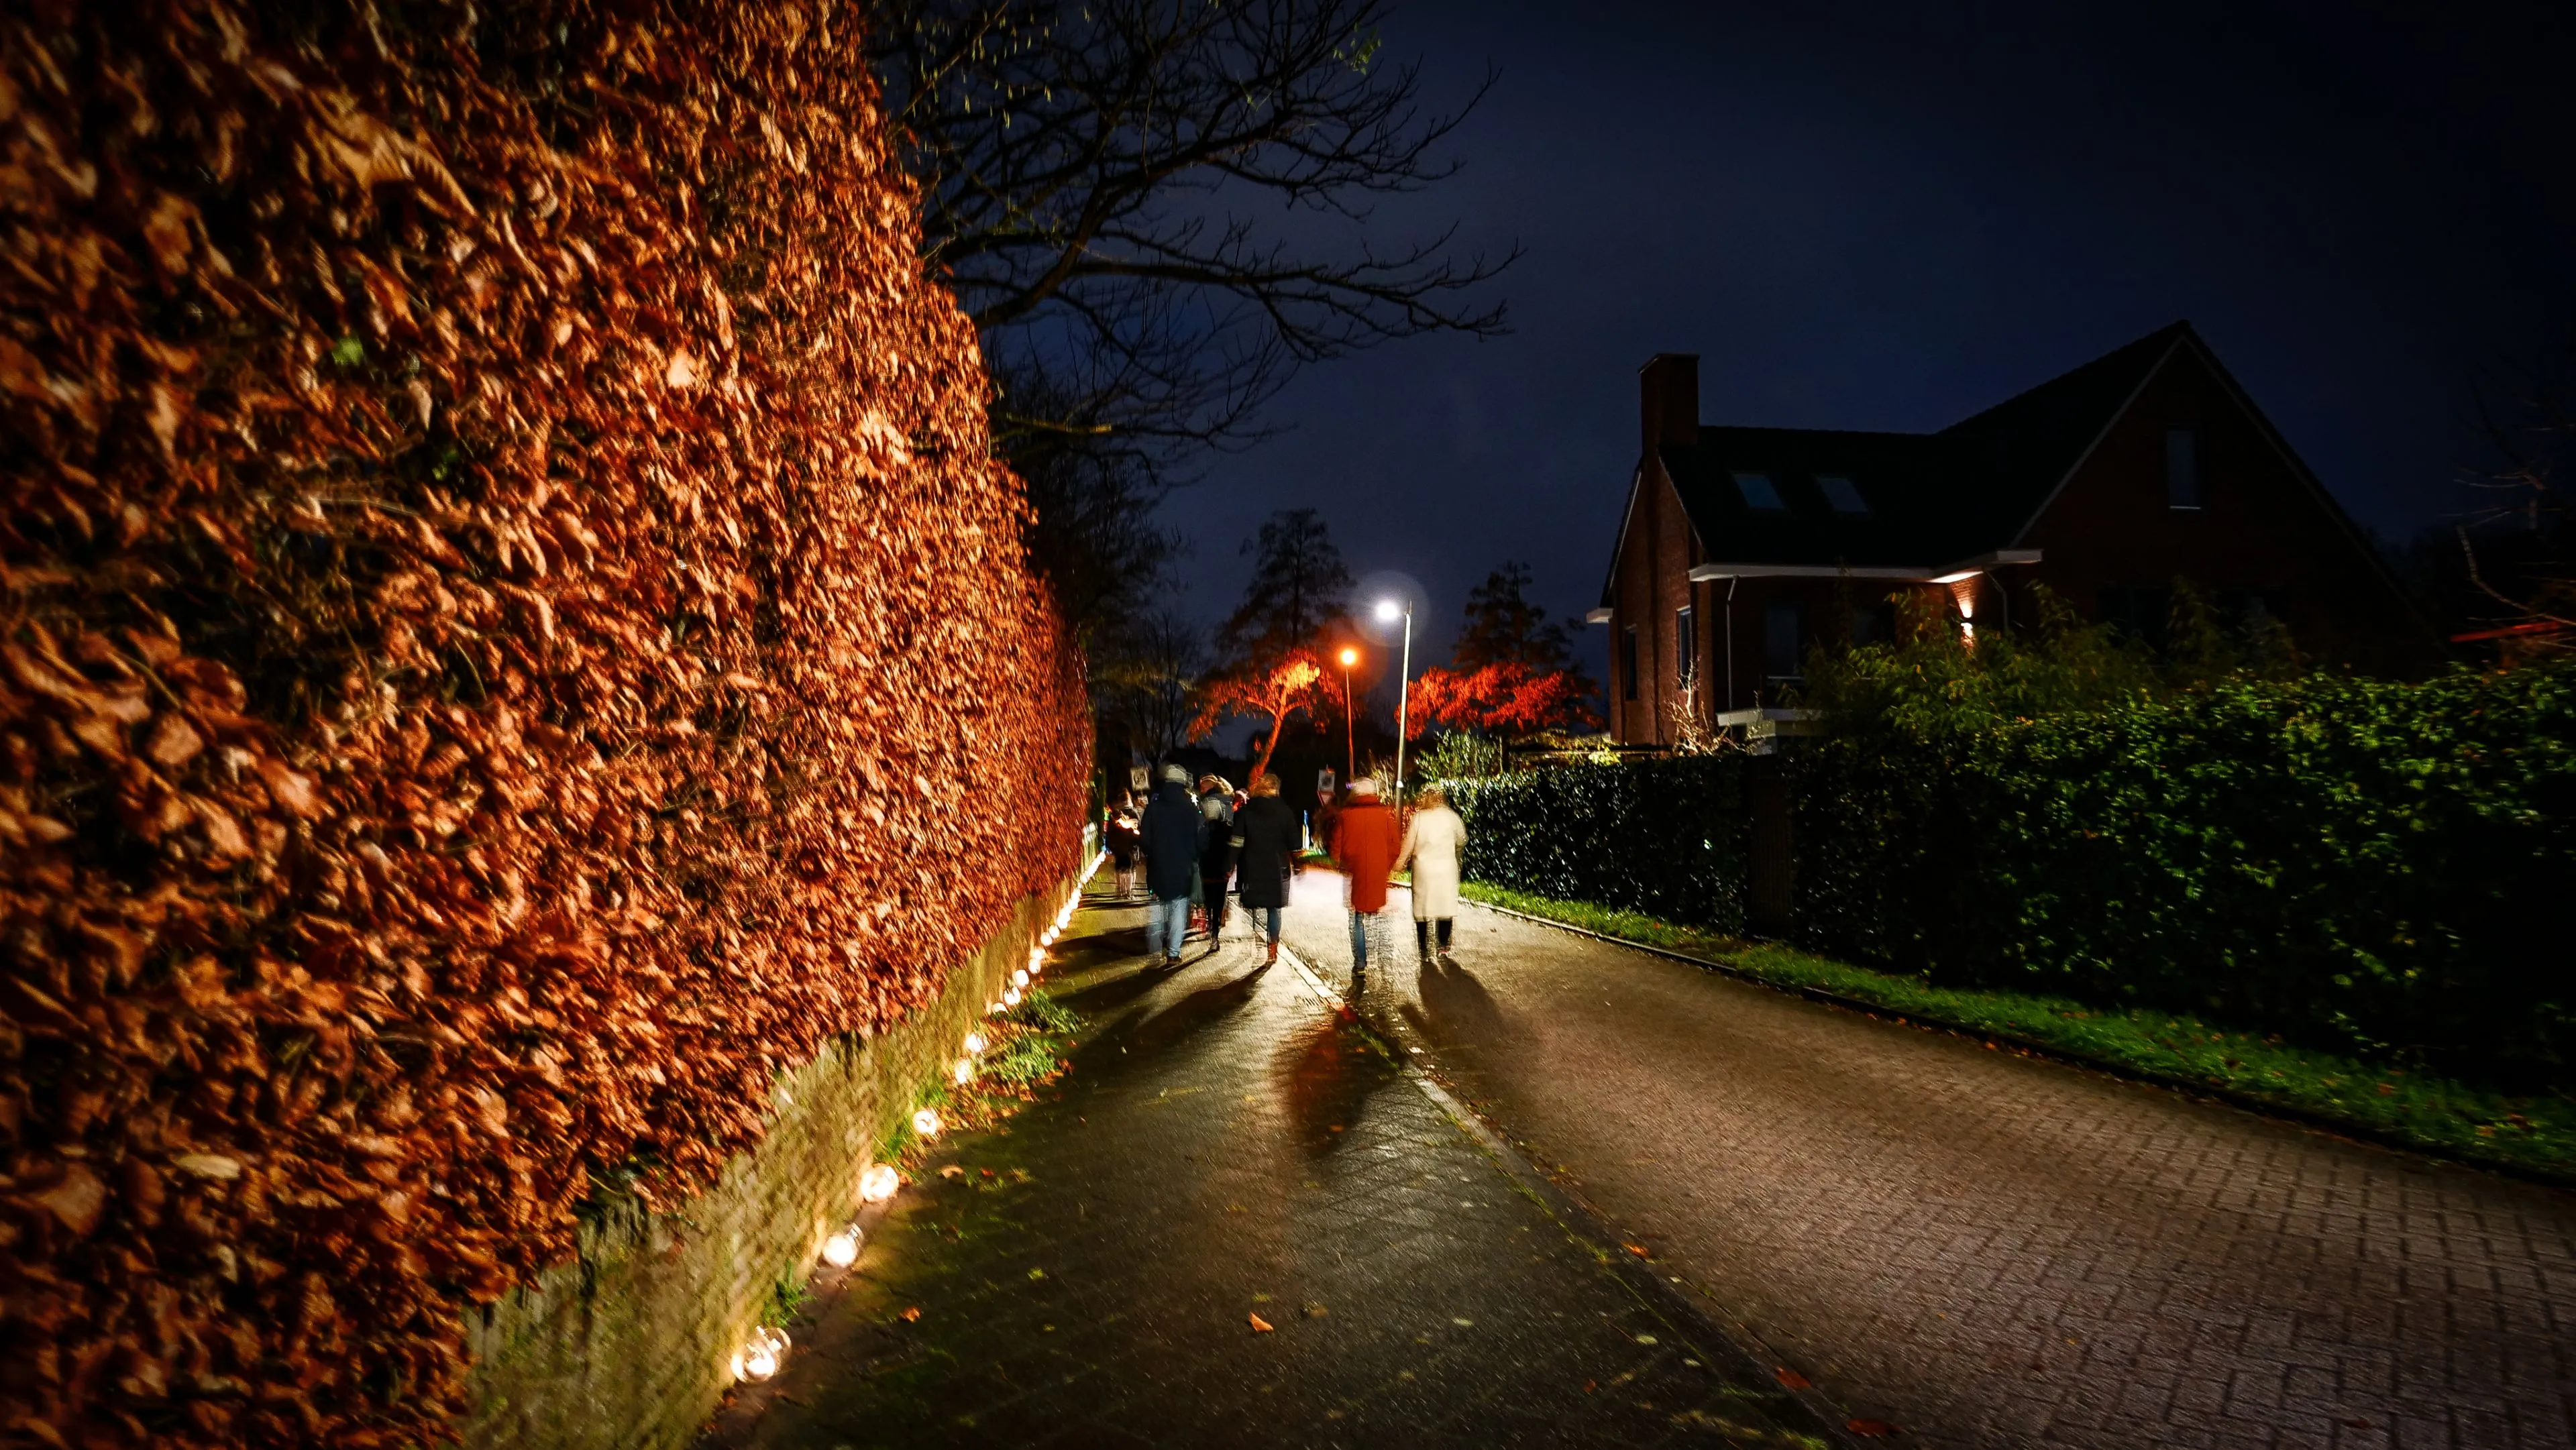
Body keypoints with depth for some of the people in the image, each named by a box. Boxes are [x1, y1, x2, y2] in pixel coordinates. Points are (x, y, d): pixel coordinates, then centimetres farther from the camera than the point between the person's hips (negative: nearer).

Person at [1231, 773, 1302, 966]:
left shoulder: (1245, 811, -1)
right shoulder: (1284, 812, 1)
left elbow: (1237, 843, -5)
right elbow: (1293, 842, 3)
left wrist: (1231, 866, -1)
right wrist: (1296, 865, 12)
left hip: (1251, 869, -1)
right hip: (1277, 869, 1)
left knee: (1253, 907, 7)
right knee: (1274, 908, 7)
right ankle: (1272, 949, 5)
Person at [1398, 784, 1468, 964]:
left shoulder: (1418, 817, -3)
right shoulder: (1451, 816, 0)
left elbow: (1408, 843, -2)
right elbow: (1462, 841, 10)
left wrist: (1400, 863, 12)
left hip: (1423, 868, 0)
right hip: (1447, 868, 1)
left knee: (1422, 910, 8)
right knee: (1445, 909, 9)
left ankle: (1424, 953, 11)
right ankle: (1443, 951, 7)